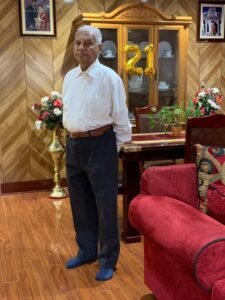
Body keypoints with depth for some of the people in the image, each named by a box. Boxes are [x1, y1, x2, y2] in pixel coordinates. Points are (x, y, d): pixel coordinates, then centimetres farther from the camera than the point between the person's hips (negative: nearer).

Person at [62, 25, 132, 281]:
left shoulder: (109, 77, -10)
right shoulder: (69, 77, 8)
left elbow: (121, 118, -6)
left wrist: (116, 147, -1)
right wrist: (73, 140, 14)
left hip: (99, 144, -6)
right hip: (73, 145, 7)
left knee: (105, 204, 3)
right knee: (80, 202, 16)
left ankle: (107, 260, 19)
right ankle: (87, 251, 35)